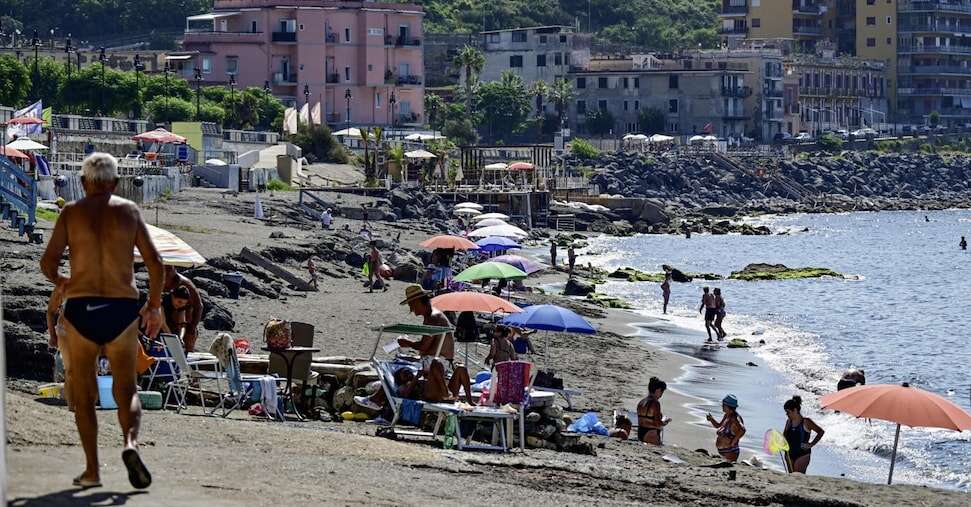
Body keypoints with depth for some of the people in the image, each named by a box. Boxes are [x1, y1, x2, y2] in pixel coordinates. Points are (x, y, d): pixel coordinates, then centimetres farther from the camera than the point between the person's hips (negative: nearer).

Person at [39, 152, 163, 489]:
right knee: (126, 389, 10)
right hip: (122, 308, 1)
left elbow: (48, 262, -4)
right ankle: (131, 442, -18)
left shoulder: (71, 212, 2)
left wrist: (60, 282, 18)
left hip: (80, 307, -1)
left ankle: (92, 470, 6)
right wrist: (154, 305, 14)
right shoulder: (129, 211, 5)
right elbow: (155, 263, 2)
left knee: (83, 393, 10)